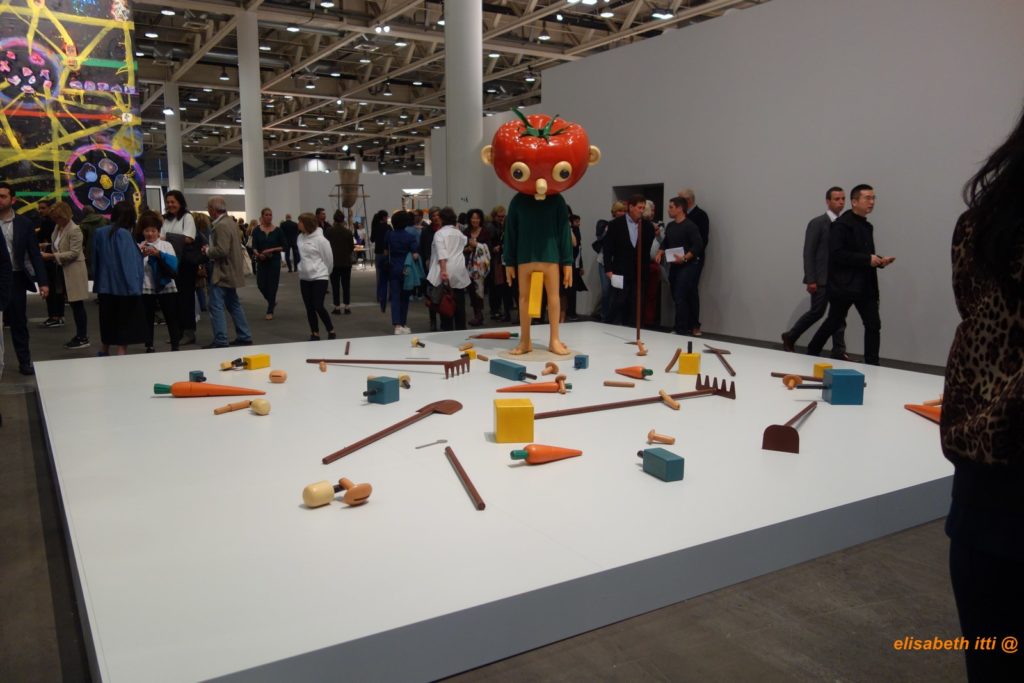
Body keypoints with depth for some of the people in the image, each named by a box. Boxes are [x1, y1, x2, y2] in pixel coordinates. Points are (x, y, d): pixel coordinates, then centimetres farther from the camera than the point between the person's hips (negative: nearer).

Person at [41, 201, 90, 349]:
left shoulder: (74, 230, -15)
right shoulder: (58, 227, 9)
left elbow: (74, 253, -20)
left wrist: (51, 256, -22)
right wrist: (51, 255, 3)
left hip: (74, 272, -8)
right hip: (64, 271, 8)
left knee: (77, 305, -3)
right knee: (73, 305, 12)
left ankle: (83, 338, 4)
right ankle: (79, 335, 19)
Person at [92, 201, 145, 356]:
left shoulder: (100, 232, 5)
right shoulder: (123, 234, -15)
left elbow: (96, 260, 13)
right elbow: (128, 263, -19)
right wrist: (134, 288, -17)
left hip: (105, 287, 7)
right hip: (123, 288, -7)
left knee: (108, 326, 19)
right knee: (123, 331, 0)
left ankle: (104, 354, 30)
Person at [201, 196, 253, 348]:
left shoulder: (221, 226, -18)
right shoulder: (231, 222, 12)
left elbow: (222, 250, -27)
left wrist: (207, 251, -10)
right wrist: (211, 249, 11)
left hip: (222, 273, -10)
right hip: (230, 271, 10)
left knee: (216, 307, -7)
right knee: (234, 305, 16)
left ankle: (220, 341, -5)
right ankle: (244, 337, 20)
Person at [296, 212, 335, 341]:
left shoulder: (320, 239, -14)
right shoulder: (300, 237, 4)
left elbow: (329, 259, -5)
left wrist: (324, 273, 7)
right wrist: (302, 269, 16)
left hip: (319, 277, -6)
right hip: (304, 278, 6)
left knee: (318, 307, -10)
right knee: (309, 308, 8)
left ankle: (331, 331, 9)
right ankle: (315, 333, 19)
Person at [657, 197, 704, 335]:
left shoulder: (690, 226, -11)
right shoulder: (670, 226, 13)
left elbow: (698, 246, -17)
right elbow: (665, 243, 23)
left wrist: (684, 258, -24)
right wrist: (661, 253, 4)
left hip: (687, 266, -8)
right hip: (674, 266, 8)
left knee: (681, 298, -12)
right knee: (676, 297, 11)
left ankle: (682, 330, -7)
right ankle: (687, 326, 21)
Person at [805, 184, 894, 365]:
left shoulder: (867, 227, 17)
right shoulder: (841, 224, -10)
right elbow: (836, 254, -21)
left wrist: (879, 260, 6)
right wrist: (867, 259, -20)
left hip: (865, 285, 8)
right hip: (843, 284, -7)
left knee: (874, 325, -1)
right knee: (834, 323, 4)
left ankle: (871, 365, 4)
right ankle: (811, 354, 23)